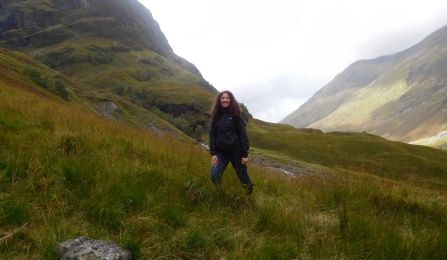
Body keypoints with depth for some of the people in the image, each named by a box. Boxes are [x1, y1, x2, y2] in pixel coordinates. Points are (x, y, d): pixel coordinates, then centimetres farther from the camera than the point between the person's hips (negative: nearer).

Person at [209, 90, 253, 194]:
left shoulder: (235, 114, -5)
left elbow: (243, 134, -7)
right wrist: (213, 153, -4)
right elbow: (212, 135, 4)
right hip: (221, 152, 3)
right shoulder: (216, 115, 5)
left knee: (243, 177, 5)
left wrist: (245, 154, -11)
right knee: (214, 177, -10)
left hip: (235, 151, -3)